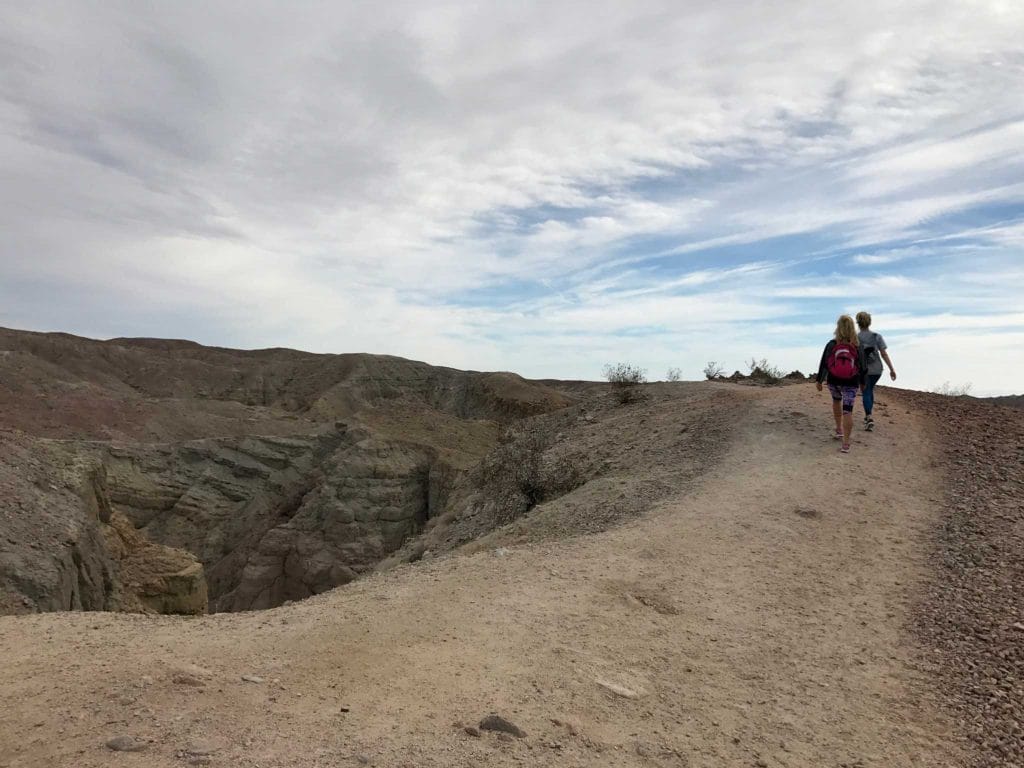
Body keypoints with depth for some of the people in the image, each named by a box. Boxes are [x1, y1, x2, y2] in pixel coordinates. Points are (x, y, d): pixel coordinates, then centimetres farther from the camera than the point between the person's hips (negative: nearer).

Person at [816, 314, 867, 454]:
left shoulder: (831, 344, -9)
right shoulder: (858, 347, -5)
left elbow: (823, 364, -7)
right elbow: (863, 367, 2)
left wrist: (819, 380, 4)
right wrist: (862, 382, 18)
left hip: (833, 381, 1)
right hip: (851, 383, -1)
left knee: (836, 400, 30)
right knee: (848, 411, -1)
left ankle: (839, 430, 38)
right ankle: (846, 444, -5)